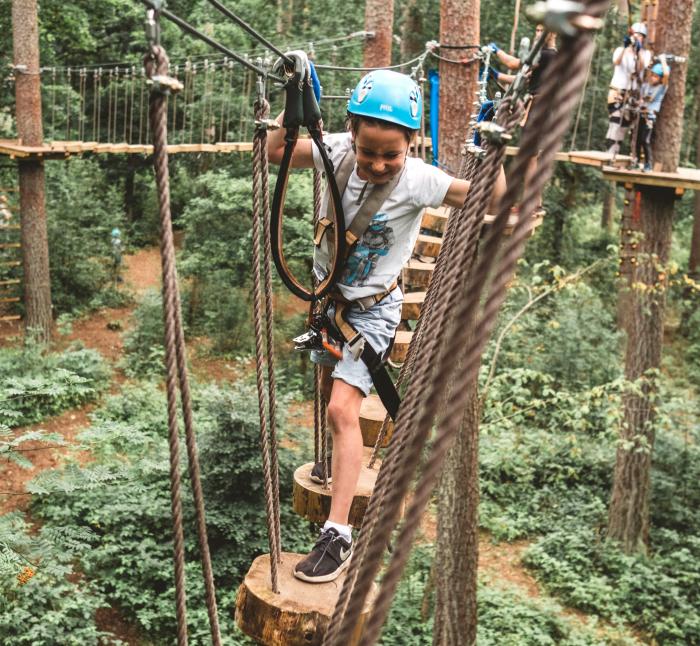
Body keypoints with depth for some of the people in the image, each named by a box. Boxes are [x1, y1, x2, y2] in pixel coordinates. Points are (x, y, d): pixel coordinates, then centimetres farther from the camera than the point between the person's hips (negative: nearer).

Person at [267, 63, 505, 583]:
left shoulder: (418, 181, -26)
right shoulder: (336, 151, -16)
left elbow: (491, 198, -24)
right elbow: (275, 151, -12)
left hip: (372, 307, -5)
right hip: (328, 292, 6)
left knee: (343, 409, -17)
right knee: (329, 387, 25)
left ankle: (338, 535, -12)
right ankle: (337, 465, 55)